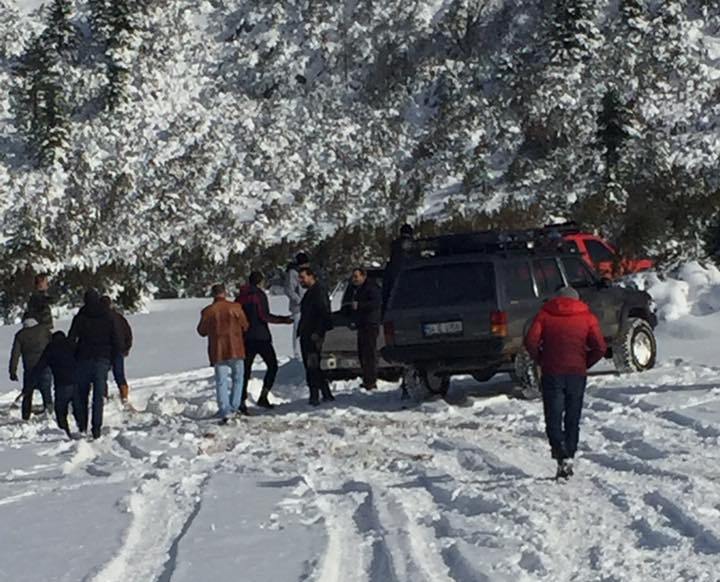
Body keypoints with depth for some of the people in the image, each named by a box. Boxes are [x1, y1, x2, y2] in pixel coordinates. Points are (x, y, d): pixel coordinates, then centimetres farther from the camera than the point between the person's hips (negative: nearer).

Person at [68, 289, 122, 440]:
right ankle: (97, 428, -11)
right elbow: (116, 341, 3)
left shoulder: (80, 318, -2)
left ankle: (82, 426, 11)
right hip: (103, 360, 1)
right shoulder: (108, 318, 3)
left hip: (84, 359, -1)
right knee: (99, 395, -1)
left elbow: (71, 340, -4)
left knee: (82, 394, 13)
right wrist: (112, 359, 12)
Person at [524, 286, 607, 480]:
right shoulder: (587, 317, 6)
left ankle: (563, 457, -22)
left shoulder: (545, 314, 4)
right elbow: (600, 348, -3)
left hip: (552, 374, -1)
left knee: (553, 420, 0)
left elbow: (531, 342, -8)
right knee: (572, 420, 14)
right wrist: (585, 364, 11)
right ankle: (569, 458, 13)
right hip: (577, 374, 2)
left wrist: (541, 361, 6)